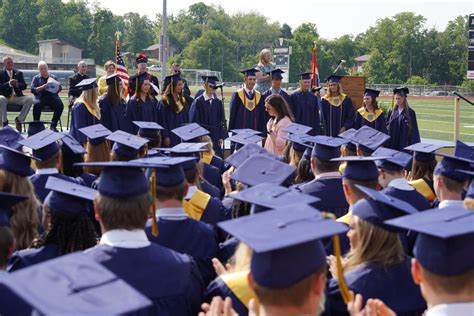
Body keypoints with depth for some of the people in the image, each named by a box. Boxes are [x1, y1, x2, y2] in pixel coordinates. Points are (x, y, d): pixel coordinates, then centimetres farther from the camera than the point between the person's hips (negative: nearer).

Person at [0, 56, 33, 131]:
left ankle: (19, 120, -7)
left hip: (17, 97, 3)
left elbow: (24, 86, 7)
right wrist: (9, 84, -22)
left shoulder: (19, 73, 15)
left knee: (30, 99, -23)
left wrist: (17, 84, -15)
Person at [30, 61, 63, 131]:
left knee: (60, 105, -29)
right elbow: (32, 90, 5)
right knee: (36, 105, -36)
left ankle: (53, 125, -18)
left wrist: (57, 85, -6)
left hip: (52, 96, 2)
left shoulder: (53, 77, 23)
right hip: (41, 97, -2)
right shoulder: (36, 78, 18)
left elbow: (60, 88, 17)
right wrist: (42, 87, -10)